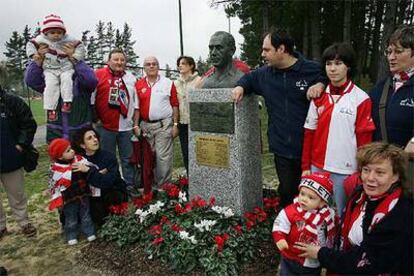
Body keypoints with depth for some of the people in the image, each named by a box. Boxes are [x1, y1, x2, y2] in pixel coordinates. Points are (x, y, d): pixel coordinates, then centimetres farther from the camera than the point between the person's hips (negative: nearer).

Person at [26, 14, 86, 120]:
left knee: (66, 80, -30)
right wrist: (33, 54, -4)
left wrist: (75, 57, -9)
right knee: (51, 84, -20)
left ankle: (67, 102, -25)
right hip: (50, 69, 0)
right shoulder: (42, 39, 5)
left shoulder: (68, 40, 0)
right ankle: (50, 108, -19)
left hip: (66, 68, 0)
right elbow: (30, 44, 13)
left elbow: (80, 46, 3)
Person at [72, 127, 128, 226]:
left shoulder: (109, 157, -14)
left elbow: (107, 182, -26)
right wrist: (97, 173, -21)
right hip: (94, 197, 3)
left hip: (114, 195, -3)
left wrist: (89, 170, -30)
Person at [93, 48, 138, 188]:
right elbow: (91, 100, -2)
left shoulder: (131, 78, 10)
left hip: (126, 126, 3)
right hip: (105, 126, -3)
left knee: (128, 159, 10)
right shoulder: (98, 75, -2)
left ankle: (130, 186, 22)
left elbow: (136, 103, 14)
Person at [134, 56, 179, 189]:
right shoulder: (139, 84, 8)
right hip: (145, 125, 3)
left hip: (164, 125, -3)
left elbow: (175, 105, 1)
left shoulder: (168, 83, 2)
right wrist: (136, 125, 3)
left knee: (163, 157, -4)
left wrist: (175, 124, -4)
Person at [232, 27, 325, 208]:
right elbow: (249, 78, 25)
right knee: (287, 191, 14)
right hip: (281, 147, 4)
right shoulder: (265, 73, 7)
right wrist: (240, 86, 4)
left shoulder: (311, 71, -8)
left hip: (308, 147, -3)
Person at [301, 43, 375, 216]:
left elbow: (365, 139, -6)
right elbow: (309, 133, 5)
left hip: (345, 170, -4)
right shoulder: (319, 96, 4)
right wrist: (305, 166, 4)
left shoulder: (361, 99, -7)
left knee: (341, 215, 11)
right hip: (317, 167, 4)